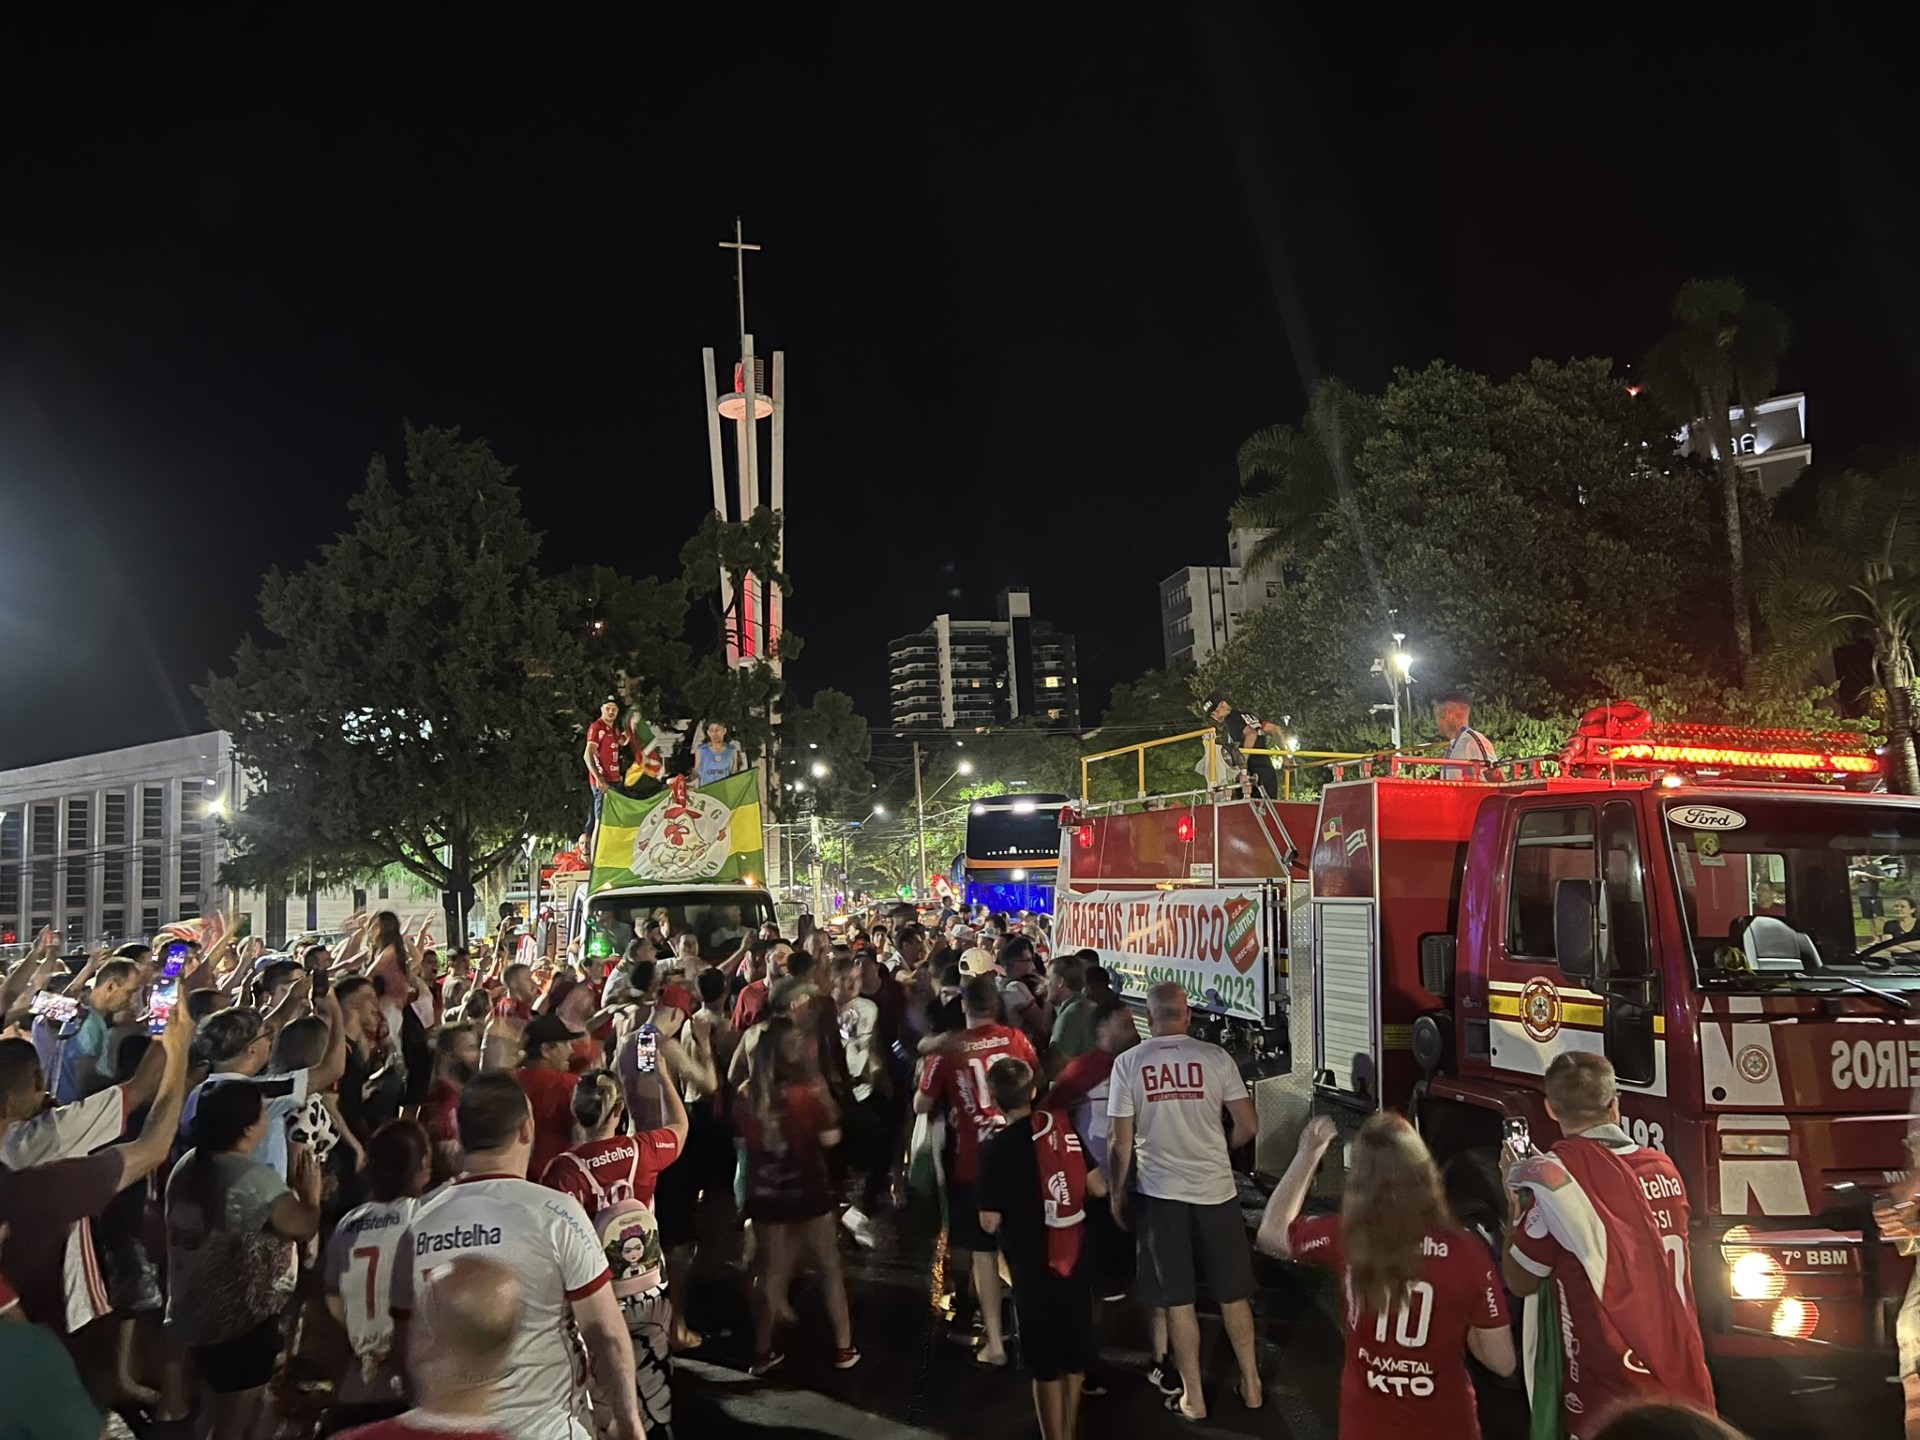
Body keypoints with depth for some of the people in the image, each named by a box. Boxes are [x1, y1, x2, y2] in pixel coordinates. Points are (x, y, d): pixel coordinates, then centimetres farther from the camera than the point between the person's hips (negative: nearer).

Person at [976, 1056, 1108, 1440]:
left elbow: (989, 1223, -12)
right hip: (1075, 1261, 5)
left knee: (1046, 1366, 9)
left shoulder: (996, 1148, -16)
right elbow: (1098, 1187, 1)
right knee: (1074, 1358, 21)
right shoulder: (1063, 1128, -4)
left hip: (1033, 1269, -4)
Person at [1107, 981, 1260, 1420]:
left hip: (1159, 1192, -1)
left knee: (1177, 1298, 9)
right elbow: (1248, 1125, -2)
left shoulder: (1128, 1063, -7)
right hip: (1216, 1189, 1)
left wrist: (1118, 1192, 8)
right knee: (1233, 1294, 16)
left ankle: (1193, 1397, 18)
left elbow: (1121, 1142, -5)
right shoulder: (1215, 1057, -6)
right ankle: (1251, 1385, 28)